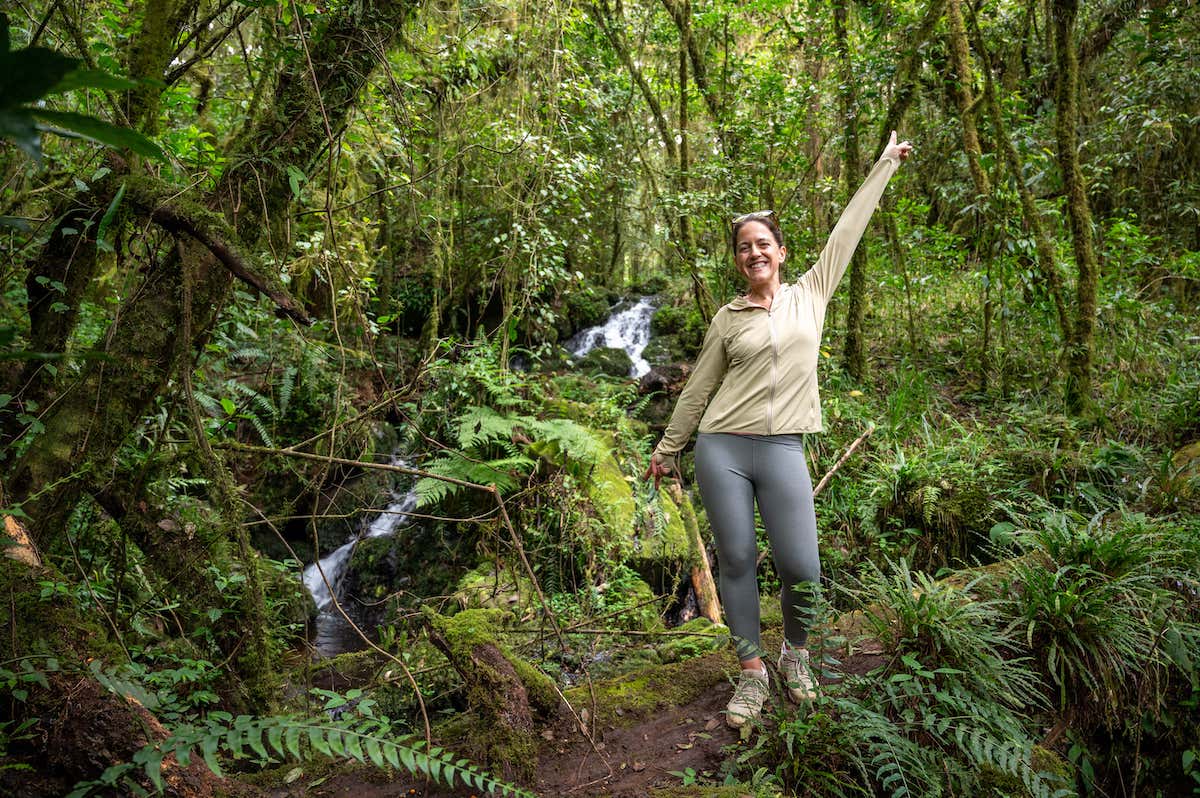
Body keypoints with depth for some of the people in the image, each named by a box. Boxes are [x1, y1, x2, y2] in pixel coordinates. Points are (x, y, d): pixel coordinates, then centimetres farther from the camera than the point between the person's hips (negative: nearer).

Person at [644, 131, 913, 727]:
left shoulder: (811, 293, 10)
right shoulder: (727, 319, 7)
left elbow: (848, 227, 15)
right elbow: (697, 388, 13)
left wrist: (886, 164, 21)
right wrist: (667, 448, 17)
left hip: (783, 450, 0)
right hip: (721, 449, 0)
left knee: (802, 571, -4)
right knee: (736, 562, 4)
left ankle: (795, 655, 26)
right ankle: (752, 673, 19)